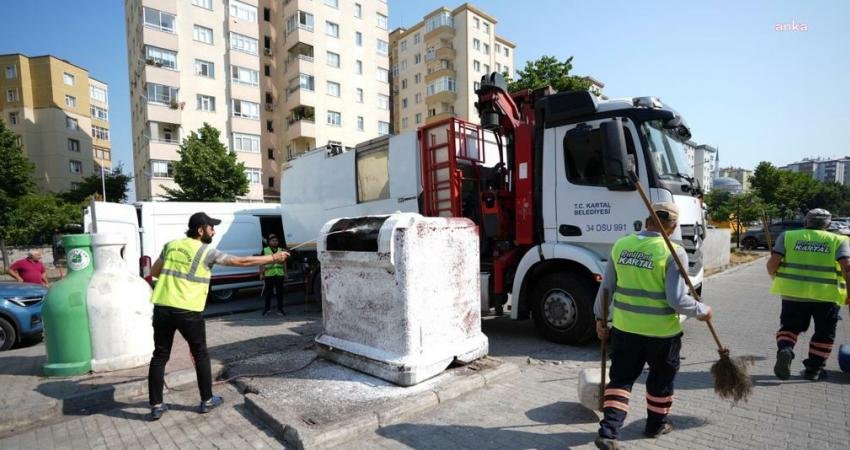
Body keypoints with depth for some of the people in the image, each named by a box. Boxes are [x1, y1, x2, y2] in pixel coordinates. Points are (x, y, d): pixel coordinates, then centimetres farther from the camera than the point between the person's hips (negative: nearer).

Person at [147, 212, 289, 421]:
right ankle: (207, 400, 20)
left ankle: (156, 406, 18)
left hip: (162, 308, 5)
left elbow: (154, 272, 19)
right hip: (188, 311, -5)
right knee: (201, 355, 11)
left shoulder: (171, 245, 10)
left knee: (160, 356, 13)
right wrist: (273, 258, -4)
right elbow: (242, 261, -8)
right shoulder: (206, 251, -6)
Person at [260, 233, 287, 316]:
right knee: (268, 292, 6)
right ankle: (267, 307, 20)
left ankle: (280, 309, 12)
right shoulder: (265, 250, 5)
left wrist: (285, 273, 11)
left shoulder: (281, 250, 13)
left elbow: (284, 263, 16)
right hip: (268, 274, -2)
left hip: (280, 274, 2)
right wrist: (261, 273, -1)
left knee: (279, 292, 4)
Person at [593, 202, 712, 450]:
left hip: (624, 328, 3)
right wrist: (702, 311, 2)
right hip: (661, 331, -2)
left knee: (621, 378, 12)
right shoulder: (674, 253, -16)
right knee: (661, 379, 22)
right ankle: (656, 425, 40)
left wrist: (600, 317, 13)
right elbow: (677, 300, -18)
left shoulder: (621, 245, -3)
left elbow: (606, 288, 2)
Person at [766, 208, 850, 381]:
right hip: (827, 295, 0)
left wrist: (776, 278, 14)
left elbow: (773, 262, -4)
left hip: (793, 292, 0)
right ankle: (813, 369, 20)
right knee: (824, 333, 17)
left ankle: (784, 350, -10)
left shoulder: (788, 236, 4)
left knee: (789, 326, 16)